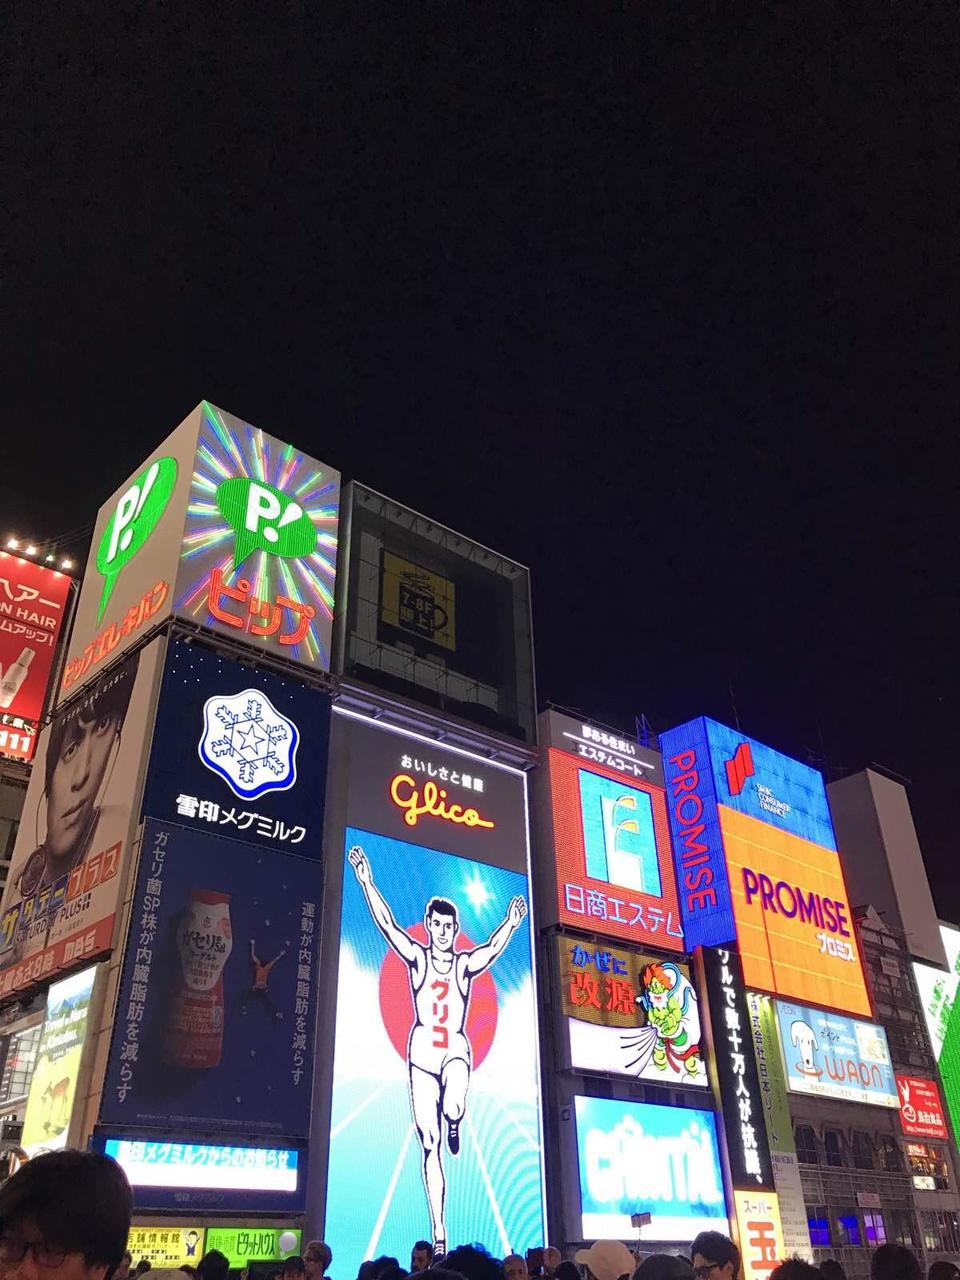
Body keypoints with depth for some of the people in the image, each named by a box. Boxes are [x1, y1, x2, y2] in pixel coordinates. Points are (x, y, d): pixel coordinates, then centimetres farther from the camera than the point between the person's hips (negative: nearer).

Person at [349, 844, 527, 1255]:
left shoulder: (465, 963, 4)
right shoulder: (417, 956, 2)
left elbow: (492, 948, -13)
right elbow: (386, 924, -9)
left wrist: (510, 923, -30)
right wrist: (367, 882, -18)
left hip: (456, 1050, 0)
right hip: (422, 1051, 1)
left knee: (453, 1109, -31)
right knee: (429, 1144, 1)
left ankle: (454, 1124, 9)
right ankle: (439, 1231, 11)